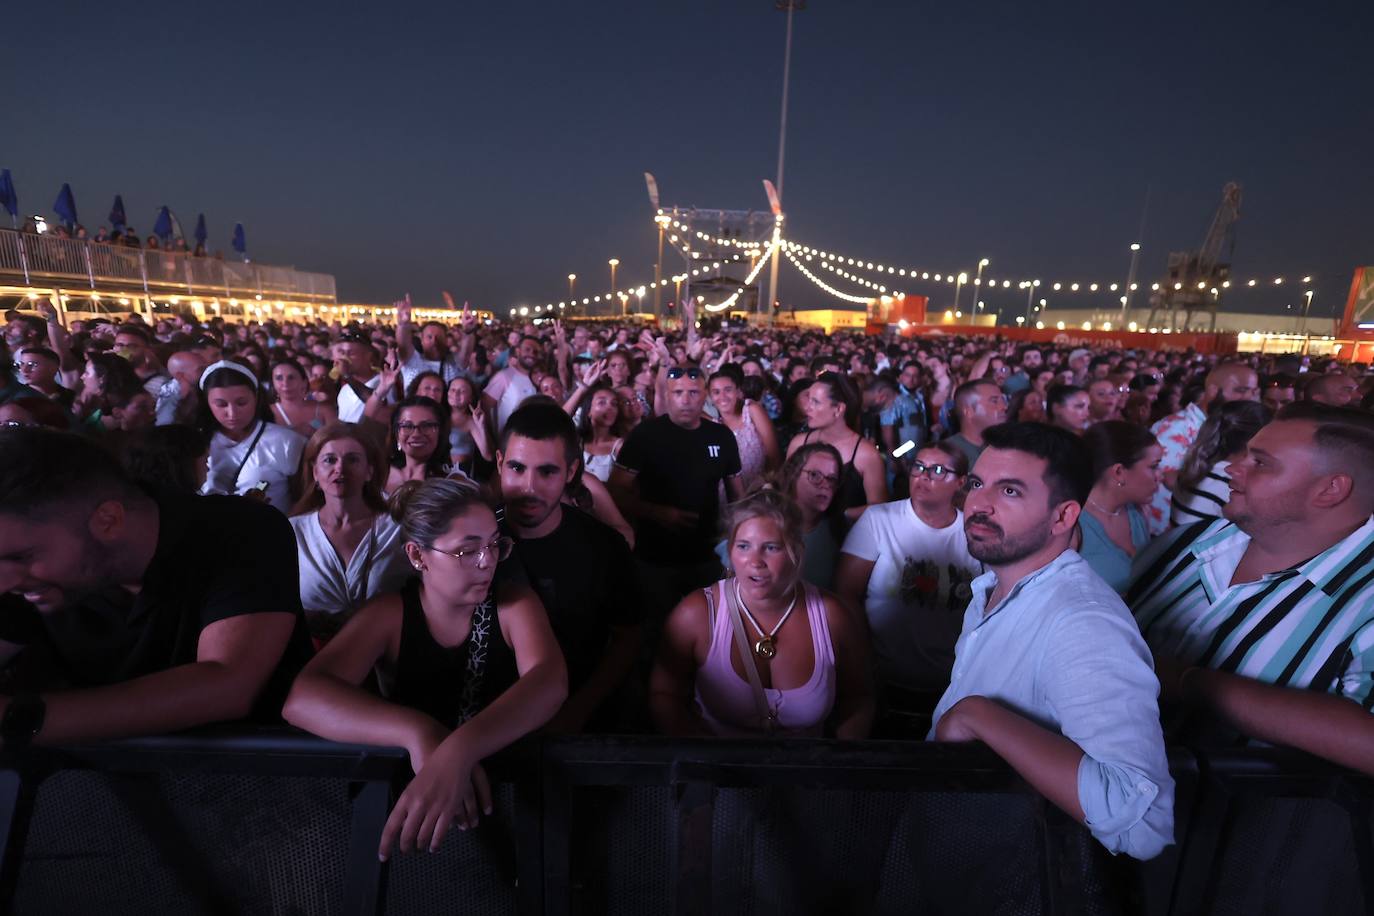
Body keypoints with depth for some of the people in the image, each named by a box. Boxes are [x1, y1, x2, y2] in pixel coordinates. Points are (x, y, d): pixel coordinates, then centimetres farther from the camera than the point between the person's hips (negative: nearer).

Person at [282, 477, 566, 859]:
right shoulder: (388, 616, -7)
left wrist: (458, 751, -45)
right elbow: (302, 698, -22)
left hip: (510, 778, -1)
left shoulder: (514, 603, -10)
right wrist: (418, 733, -39)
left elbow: (550, 681, -28)